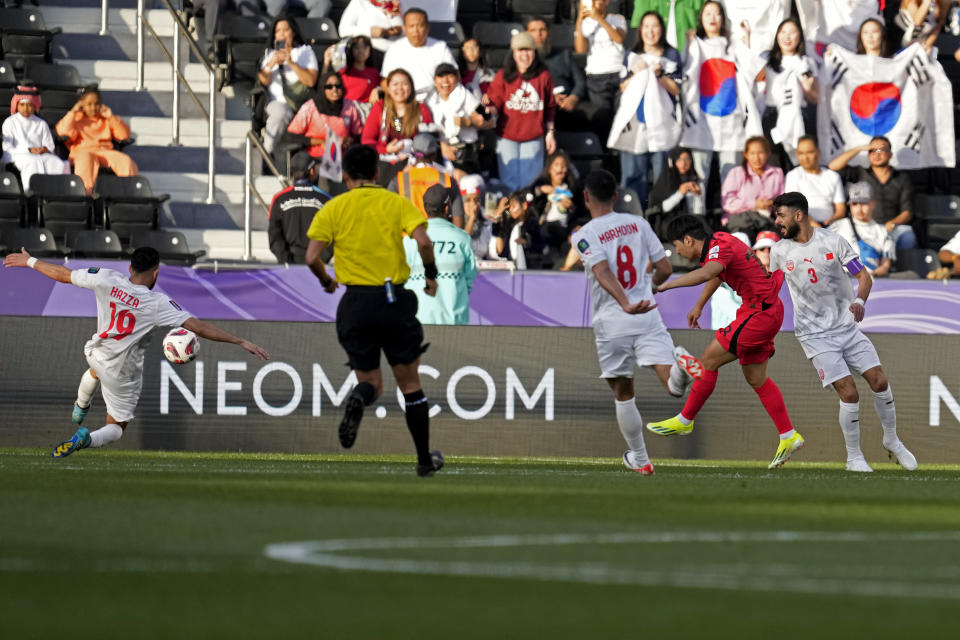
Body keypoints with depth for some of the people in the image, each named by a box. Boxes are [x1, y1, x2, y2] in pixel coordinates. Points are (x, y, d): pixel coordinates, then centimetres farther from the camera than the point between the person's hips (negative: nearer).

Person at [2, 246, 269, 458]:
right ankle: (86, 438, -15)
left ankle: (80, 408, 60)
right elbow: (199, 327, -29)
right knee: (116, 427, 13)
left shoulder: (107, 280, -18)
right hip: (124, 374, -4)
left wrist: (30, 261, 8)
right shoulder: (157, 304, -25)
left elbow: (63, 274, -8)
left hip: (97, 354, 4)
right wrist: (240, 341, -25)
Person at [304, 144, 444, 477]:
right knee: (409, 383, 13)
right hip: (394, 300, -1)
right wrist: (431, 275, 4)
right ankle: (425, 459, 16)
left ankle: (358, 399, -26)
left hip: (355, 302, 1)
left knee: (370, 382, 12)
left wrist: (326, 281, 15)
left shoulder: (332, 209, 3)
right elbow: (423, 241, -13)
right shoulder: (397, 203, 1)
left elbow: (312, 257, -4)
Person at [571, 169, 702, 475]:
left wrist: (626, 304, -34)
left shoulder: (584, 235, -4)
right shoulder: (637, 224, 9)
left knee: (623, 393, 15)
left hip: (611, 321, -2)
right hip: (648, 318, 2)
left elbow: (603, 273, -21)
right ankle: (679, 366, -47)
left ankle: (640, 460, 21)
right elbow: (664, 269, 10)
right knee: (673, 387, -12)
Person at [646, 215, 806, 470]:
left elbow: (706, 273, -45)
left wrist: (666, 285, -47)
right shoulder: (718, 242, 9)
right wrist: (699, 306, 39)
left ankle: (684, 420, 6)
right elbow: (717, 274, 32)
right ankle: (789, 437, 17)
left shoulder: (720, 247, -21)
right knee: (755, 378, 14)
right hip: (766, 312, 10)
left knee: (709, 361, -5)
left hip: (760, 314, -10)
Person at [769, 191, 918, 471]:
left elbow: (863, 276, -6)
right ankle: (854, 457, 2)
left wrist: (860, 301, -24)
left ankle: (891, 440, 20)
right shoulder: (780, 251, -2)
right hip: (815, 336, -1)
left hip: (847, 327, 1)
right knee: (849, 394, -15)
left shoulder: (832, 241, -6)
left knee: (879, 382, -4)